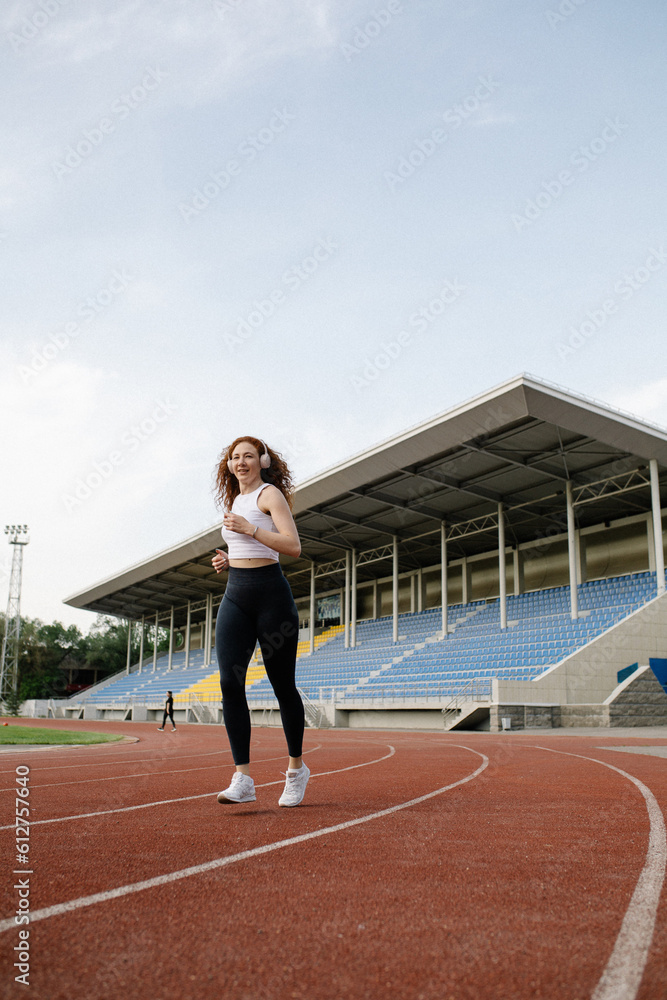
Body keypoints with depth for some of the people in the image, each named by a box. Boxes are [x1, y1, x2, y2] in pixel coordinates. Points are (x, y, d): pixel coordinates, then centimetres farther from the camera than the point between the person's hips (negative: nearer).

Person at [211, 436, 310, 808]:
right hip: (235, 595, 6)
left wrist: (250, 529, -21)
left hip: (270, 593, -6)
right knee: (230, 681, -10)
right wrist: (228, 560, 11)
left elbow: (293, 545, -14)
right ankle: (243, 778, -9)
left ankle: (297, 767, 21)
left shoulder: (270, 494, -3)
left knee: (283, 684, 2)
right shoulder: (234, 501, 19)